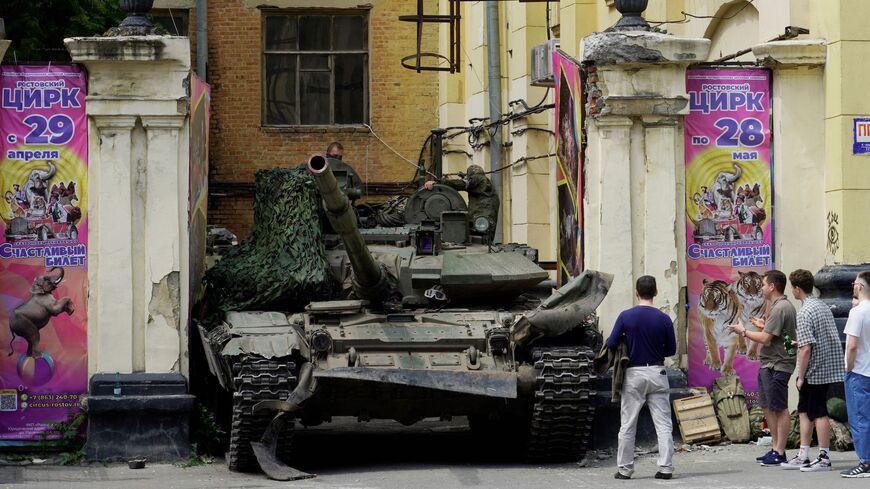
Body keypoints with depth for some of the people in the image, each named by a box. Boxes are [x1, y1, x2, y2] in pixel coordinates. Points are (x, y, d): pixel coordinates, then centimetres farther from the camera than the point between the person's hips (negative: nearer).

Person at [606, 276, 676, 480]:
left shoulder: (626, 316, -7)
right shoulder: (663, 319, -4)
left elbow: (611, 344, -6)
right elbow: (671, 349, 4)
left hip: (634, 373, -1)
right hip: (657, 373, 1)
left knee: (628, 425, 6)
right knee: (663, 424, 4)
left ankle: (625, 469, 8)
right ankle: (666, 467, -1)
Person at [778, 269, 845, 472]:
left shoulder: (805, 313, -18)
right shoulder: (823, 307, 11)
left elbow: (806, 349, -22)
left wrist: (801, 376, -15)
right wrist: (799, 343, 26)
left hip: (815, 371, -9)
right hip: (830, 368, 9)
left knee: (818, 413, -2)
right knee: (804, 411, 15)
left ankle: (824, 459, 4)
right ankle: (803, 457, 19)